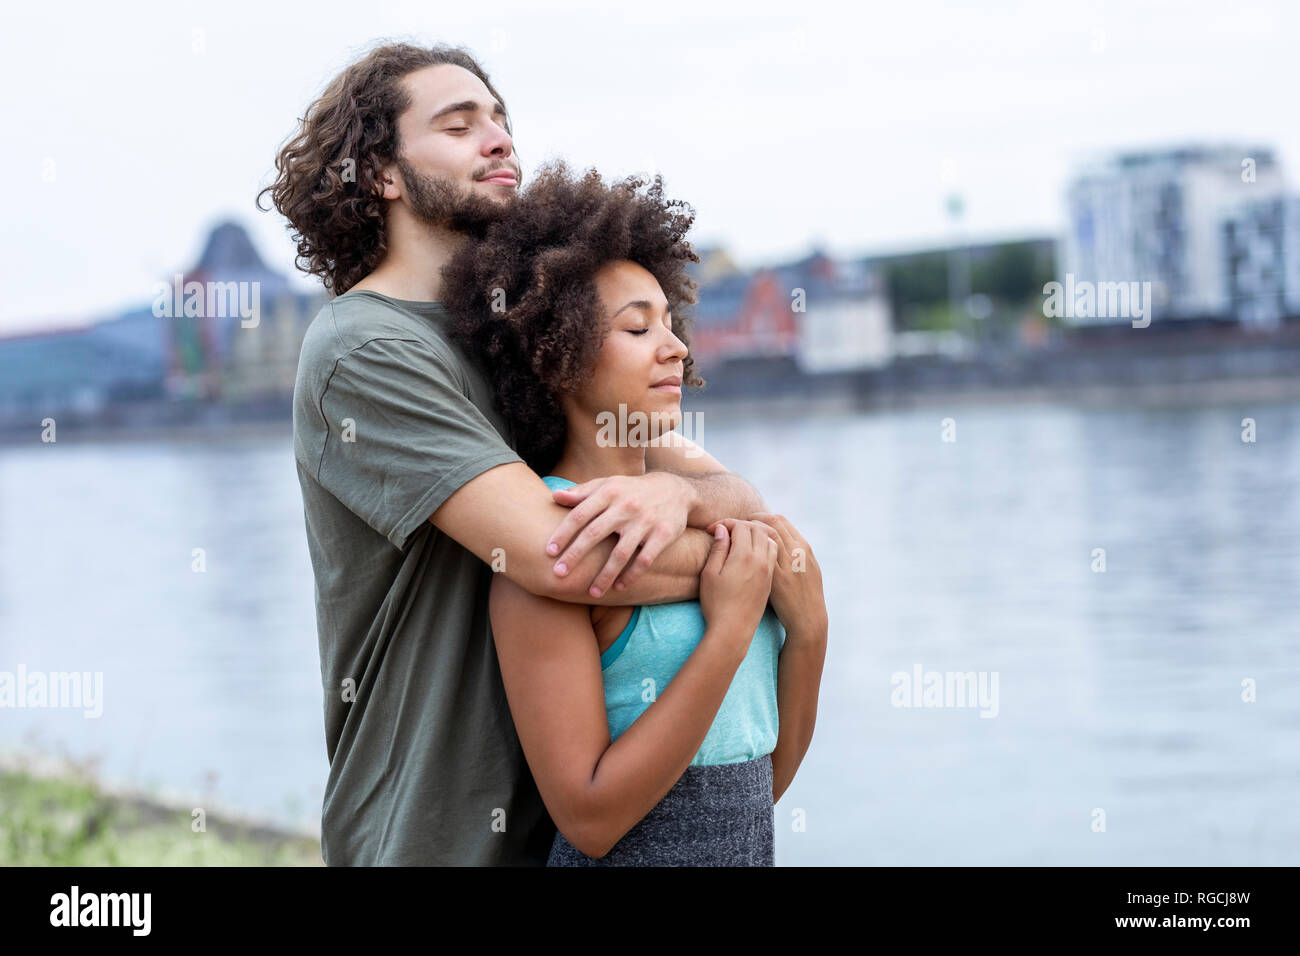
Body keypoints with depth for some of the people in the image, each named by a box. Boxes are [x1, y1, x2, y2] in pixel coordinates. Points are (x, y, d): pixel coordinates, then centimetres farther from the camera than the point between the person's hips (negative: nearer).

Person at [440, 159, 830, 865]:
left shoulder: (698, 521, 3)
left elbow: (763, 782, 6)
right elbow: (589, 818, -22)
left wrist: (808, 627, -8)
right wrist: (730, 629, -21)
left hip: (752, 848, 7)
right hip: (631, 858, -7)